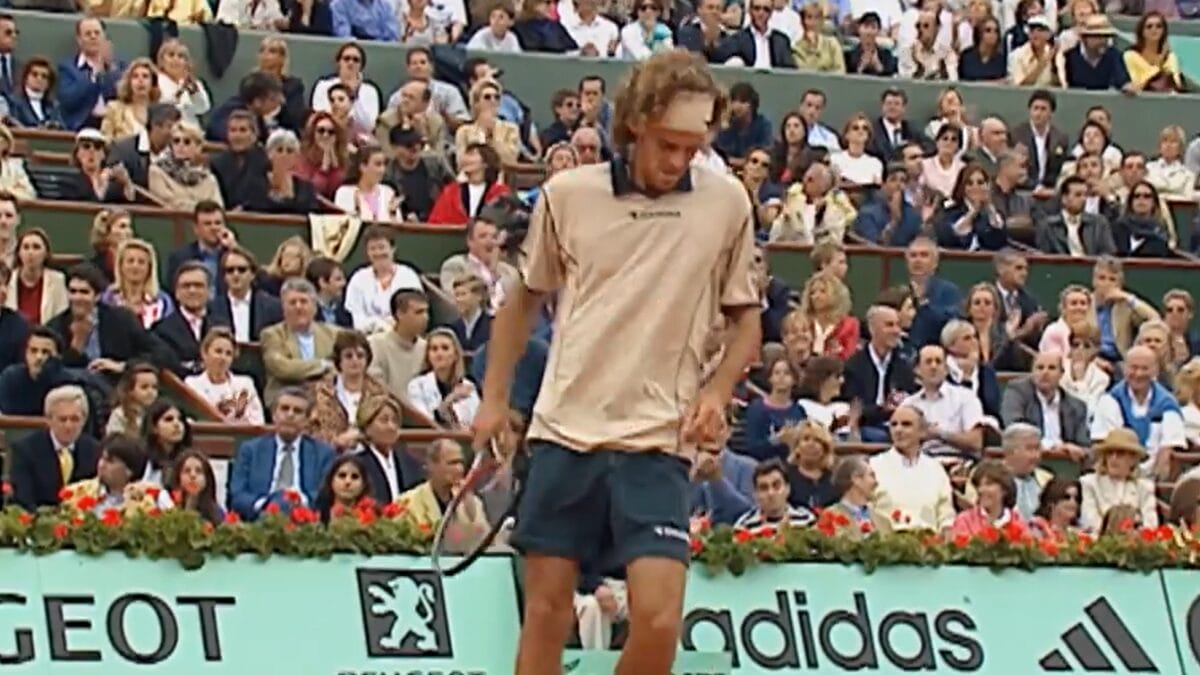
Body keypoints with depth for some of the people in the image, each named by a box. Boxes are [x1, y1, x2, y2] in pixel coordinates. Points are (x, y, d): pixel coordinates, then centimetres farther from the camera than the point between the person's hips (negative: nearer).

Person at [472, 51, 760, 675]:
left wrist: (716, 392, -5)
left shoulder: (726, 203, 2)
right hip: (564, 430, 1)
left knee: (658, 616, -13)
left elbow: (746, 318, 12)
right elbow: (526, 298, 17)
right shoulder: (568, 194, 2)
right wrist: (494, 397, 13)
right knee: (545, 611, 2)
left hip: (656, 441, -1)